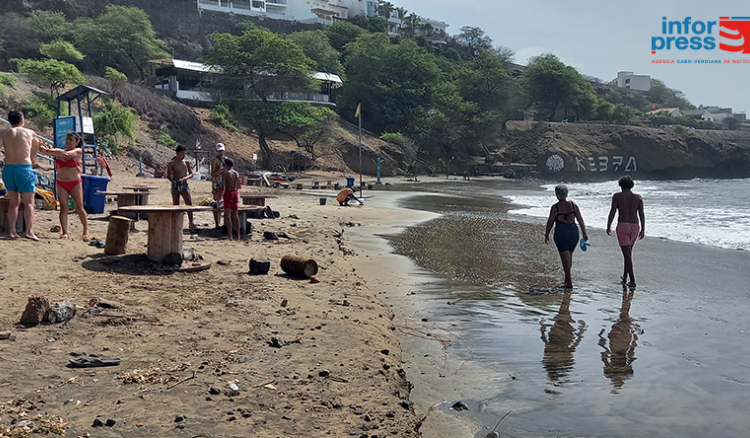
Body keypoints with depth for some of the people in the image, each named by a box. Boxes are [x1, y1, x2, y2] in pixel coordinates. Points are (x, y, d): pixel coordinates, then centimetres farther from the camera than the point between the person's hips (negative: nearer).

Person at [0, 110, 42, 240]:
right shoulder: (30, 133, 6)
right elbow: (35, 150, 21)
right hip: (24, 169, -3)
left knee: (14, 201, 14)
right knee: (28, 202, -2)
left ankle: (12, 230, 11)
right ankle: (29, 231, -14)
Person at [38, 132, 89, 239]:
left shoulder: (78, 151, -2)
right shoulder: (59, 151, 9)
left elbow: (66, 154, -20)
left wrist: (48, 150, -27)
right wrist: (43, 149, -31)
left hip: (75, 183, -3)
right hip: (61, 183, 3)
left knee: (79, 208, 2)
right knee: (63, 207, -5)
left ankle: (86, 230, 17)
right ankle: (65, 232, -8)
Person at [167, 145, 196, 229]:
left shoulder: (186, 162, 7)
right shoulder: (171, 164, -2)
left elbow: (191, 174, 7)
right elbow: (168, 176, -4)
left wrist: (185, 178, -13)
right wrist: (174, 181, -22)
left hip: (184, 184, 2)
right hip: (175, 185, -2)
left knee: (189, 203, -10)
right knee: (175, 204, 5)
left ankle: (191, 222, -10)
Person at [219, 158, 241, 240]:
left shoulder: (225, 174, -9)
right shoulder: (237, 173, 8)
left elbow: (223, 187, -15)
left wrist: (220, 197, -12)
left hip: (228, 193, -6)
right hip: (236, 193, 6)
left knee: (228, 215, -3)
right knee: (236, 215, 11)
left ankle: (230, 236, -7)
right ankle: (238, 235, 12)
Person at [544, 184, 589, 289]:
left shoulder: (555, 207, -6)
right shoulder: (573, 205, 3)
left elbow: (550, 222, -1)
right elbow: (580, 219, 5)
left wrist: (546, 235, 10)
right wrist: (584, 233, 12)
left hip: (560, 233, -4)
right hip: (573, 231, 4)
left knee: (565, 257, -1)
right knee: (570, 255, 19)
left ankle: (569, 282, -4)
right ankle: (567, 277, 30)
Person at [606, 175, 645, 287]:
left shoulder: (617, 196, 0)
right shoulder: (638, 197, 8)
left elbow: (612, 212, -3)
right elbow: (641, 214, 5)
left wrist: (608, 226, 6)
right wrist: (643, 229, 10)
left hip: (623, 226, -4)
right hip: (635, 226, 4)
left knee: (627, 254, -3)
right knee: (628, 252, 20)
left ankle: (632, 281, -8)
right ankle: (625, 276, 31)